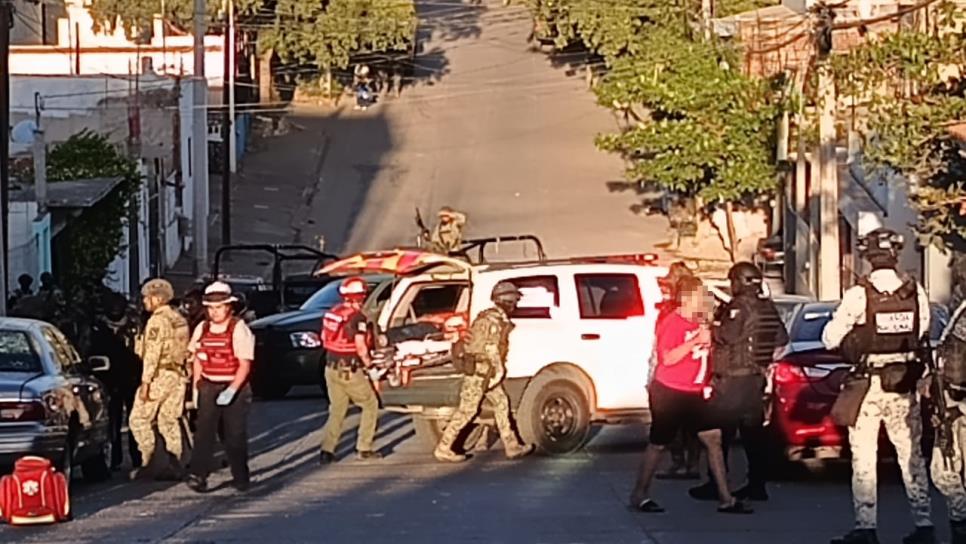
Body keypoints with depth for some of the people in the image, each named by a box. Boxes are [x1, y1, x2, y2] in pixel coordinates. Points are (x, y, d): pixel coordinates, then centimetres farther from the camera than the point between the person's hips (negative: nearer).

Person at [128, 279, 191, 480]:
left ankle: (149, 461, -8)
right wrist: (183, 374, 19)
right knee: (170, 421, 11)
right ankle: (175, 464, 7)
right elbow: (185, 351, 16)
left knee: (139, 419, -1)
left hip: (160, 375, -8)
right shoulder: (179, 320, 13)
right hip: (178, 376, 8)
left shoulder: (157, 321, -13)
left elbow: (152, 354, -19)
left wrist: (145, 382, -19)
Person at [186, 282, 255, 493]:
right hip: (208, 387, 3)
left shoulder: (239, 329, -9)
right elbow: (197, 360, 15)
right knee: (204, 432, -9)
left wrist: (231, 391, -20)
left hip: (235, 388, -3)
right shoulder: (201, 329, 7)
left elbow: (245, 365, -12)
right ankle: (198, 475, -16)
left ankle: (241, 477, 18)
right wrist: (196, 387, 7)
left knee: (234, 436, 4)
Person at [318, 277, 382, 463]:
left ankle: (327, 450, 3)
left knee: (337, 410, 15)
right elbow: (360, 346, -20)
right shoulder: (357, 317, -15)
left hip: (332, 368, 7)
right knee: (370, 406, 11)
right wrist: (367, 362, -2)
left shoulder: (332, 314, 8)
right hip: (350, 371, -7)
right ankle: (364, 448, 10)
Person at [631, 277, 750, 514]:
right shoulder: (672, 323, -13)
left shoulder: (700, 323, 12)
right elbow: (667, 358, -24)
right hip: (669, 392, -7)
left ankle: (726, 499, 0)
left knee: (714, 438, -2)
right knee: (659, 444, 2)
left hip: (694, 393, 7)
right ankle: (639, 495, 17)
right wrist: (696, 341, -26)